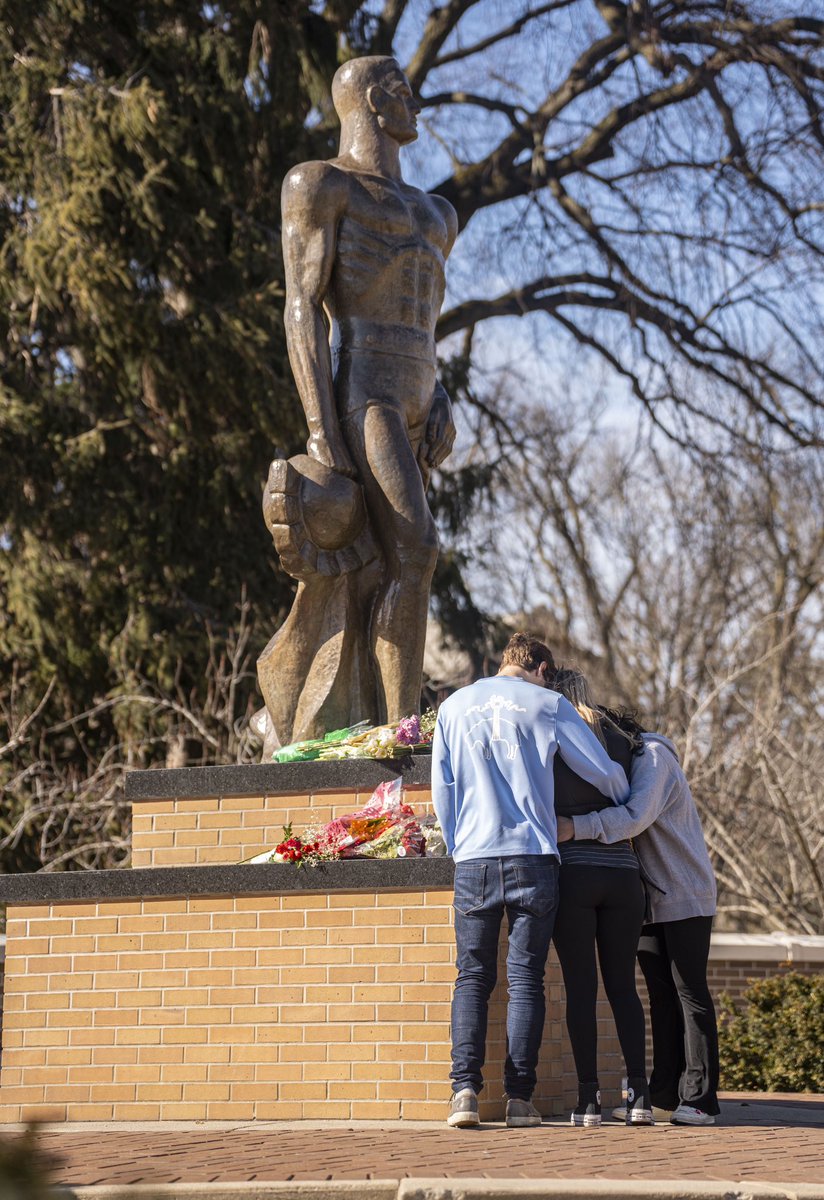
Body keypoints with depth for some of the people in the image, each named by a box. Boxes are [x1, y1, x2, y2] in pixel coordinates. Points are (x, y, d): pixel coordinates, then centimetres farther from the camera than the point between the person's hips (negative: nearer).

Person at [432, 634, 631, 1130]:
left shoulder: (455, 706, 13)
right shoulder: (548, 704, 5)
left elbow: (442, 788, 12)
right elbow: (604, 771, 7)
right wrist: (629, 802, 27)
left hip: (473, 860, 2)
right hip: (533, 857, -2)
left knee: (473, 978, 6)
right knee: (526, 978, 2)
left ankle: (465, 1087, -10)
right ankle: (520, 1097, -3)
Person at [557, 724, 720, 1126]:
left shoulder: (652, 756, -14)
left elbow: (637, 816, -30)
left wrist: (576, 827, -40)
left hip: (685, 897, -8)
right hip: (652, 900, 8)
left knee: (690, 994, -6)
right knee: (662, 995, 6)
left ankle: (699, 1099, -6)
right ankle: (665, 1097, 7)